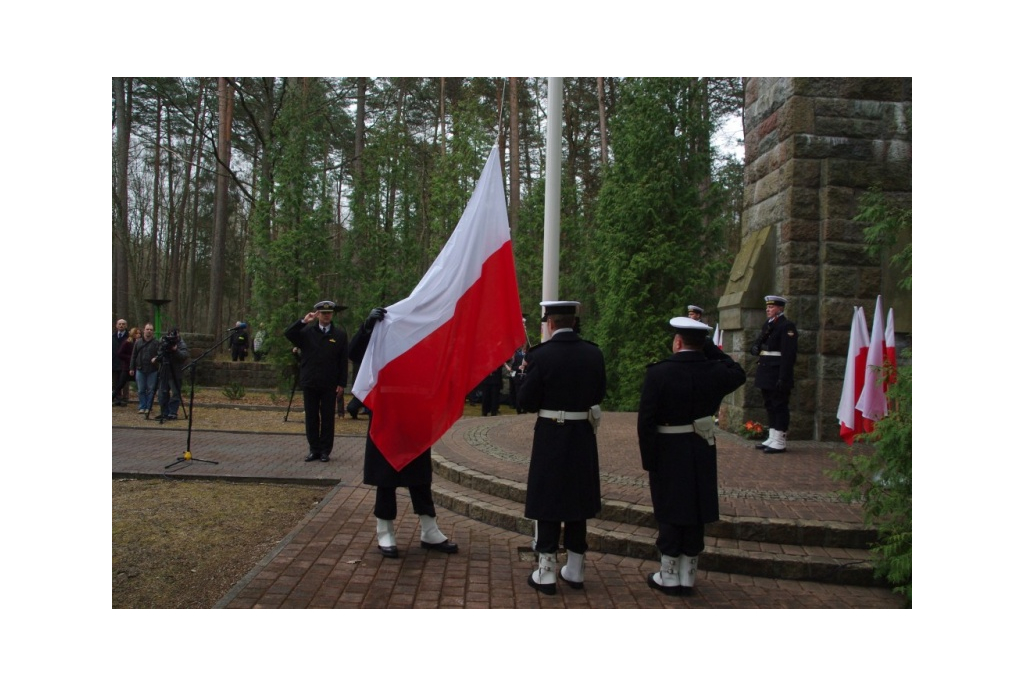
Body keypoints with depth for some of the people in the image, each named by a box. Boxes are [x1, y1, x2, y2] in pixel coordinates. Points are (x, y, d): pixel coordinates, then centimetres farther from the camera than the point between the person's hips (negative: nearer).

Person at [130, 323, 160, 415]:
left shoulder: (156, 342, 1)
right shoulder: (138, 342, 9)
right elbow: (133, 356, 12)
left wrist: (156, 358, -22)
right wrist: (131, 368, 10)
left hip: (152, 370, -2)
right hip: (140, 370, 2)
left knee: (151, 389, 0)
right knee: (141, 390, 4)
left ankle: (148, 407, 8)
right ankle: (142, 407, 11)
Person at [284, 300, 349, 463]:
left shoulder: (340, 334, 0)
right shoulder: (307, 331, 4)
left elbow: (343, 361, 0)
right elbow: (288, 334, -10)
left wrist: (342, 384, -5)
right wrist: (303, 321, -17)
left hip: (329, 384, -2)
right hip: (310, 383, 2)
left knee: (327, 418, 4)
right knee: (311, 417, 8)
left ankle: (325, 451, 12)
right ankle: (314, 449, 17)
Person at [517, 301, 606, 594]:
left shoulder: (540, 355, -14)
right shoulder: (594, 353, -1)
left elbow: (527, 402, -10)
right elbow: (598, 395, 8)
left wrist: (526, 374, 5)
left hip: (551, 438, -4)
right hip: (583, 438, 4)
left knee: (548, 505, 5)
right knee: (577, 502, 14)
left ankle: (545, 573, 11)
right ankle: (574, 570, 23)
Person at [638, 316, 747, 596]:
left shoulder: (658, 373, -15)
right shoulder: (715, 372, -4)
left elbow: (645, 421, -16)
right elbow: (739, 374, 21)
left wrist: (648, 460, -7)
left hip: (668, 454, -3)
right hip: (702, 454, 3)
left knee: (670, 514, 7)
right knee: (695, 513, 12)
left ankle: (669, 577, 17)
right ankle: (687, 577, 22)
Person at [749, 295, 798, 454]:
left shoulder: (787, 326, -12)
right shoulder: (767, 325, 16)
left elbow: (788, 354, -19)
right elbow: (759, 344, 24)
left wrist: (783, 378, -23)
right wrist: (755, 348, -1)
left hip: (778, 374, -9)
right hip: (766, 373, 9)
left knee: (779, 406, -2)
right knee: (770, 406, 14)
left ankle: (779, 442, 3)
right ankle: (772, 439, 23)